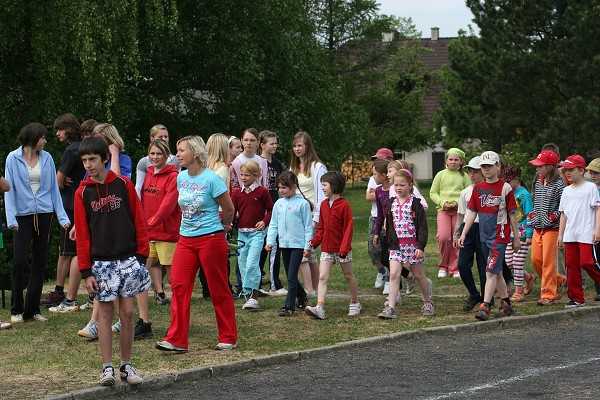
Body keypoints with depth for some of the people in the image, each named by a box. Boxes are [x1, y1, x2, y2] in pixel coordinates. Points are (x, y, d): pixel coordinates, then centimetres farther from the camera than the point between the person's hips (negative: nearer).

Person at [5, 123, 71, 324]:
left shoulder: (46, 158, 6)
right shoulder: (13, 158, -2)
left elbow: (54, 188, 9)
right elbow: (9, 189, -3)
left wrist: (62, 216, 3)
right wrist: (11, 218, -12)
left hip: (44, 215, 3)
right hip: (23, 216, -3)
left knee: (40, 262, 5)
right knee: (20, 262, -8)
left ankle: (33, 309, 12)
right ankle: (16, 310, 3)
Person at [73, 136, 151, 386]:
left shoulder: (124, 185, 1)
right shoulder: (83, 193, 2)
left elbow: (139, 221, 4)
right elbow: (82, 234, 2)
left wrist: (142, 254, -1)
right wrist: (86, 272, -2)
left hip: (127, 259, 0)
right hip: (101, 262, 0)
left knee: (127, 312, 1)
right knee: (105, 314, 1)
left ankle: (126, 366, 10)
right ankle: (107, 368, 5)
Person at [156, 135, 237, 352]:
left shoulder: (211, 179, -13)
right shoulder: (181, 178, 6)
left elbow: (229, 209, -2)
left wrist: (221, 227, 13)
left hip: (211, 239, -6)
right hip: (186, 240, 6)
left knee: (218, 290, 3)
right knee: (179, 286, -3)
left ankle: (228, 338, 15)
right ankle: (176, 340, -1)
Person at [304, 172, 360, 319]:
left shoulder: (344, 205, -13)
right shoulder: (324, 204, 7)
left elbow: (348, 228, -14)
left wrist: (344, 247, -19)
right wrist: (315, 240, 1)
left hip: (342, 248, -5)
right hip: (327, 248, 5)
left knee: (348, 275, 12)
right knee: (322, 277, -7)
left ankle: (355, 302, 30)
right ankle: (320, 308, -15)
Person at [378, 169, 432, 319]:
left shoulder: (415, 203, -8)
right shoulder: (391, 203, 6)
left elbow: (422, 226, -10)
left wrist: (421, 246, -16)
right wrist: (389, 243, 14)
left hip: (413, 244, -3)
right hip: (396, 245, 3)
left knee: (419, 275, 10)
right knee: (393, 274, -10)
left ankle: (428, 302, 30)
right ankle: (390, 307, -14)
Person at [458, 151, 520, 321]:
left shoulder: (505, 188, -6)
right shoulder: (478, 188, 8)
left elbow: (512, 214, -2)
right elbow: (472, 212, 9)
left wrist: (516, 237, 1)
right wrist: (463, 234, 2)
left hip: (500, 235, -6)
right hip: (484, 235, 6)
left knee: (491, 271, -13)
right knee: (496, 272, 14)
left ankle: (485, 307, -16)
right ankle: (506, 305, 26)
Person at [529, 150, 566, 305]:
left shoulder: (558, 185, -11)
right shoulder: (538, 183, 12)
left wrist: (553, 217, -17)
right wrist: (533, 215, 10)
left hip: (551, 228, -8)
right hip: (538, 228, 8)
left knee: (548, 261, -7)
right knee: (535, 259, 7)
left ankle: (549, 294, -1)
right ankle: (559, 280, 27)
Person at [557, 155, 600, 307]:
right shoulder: (566, 191, 16)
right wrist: (560, 234, 15)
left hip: (587, 234, -6)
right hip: (570, 235, 6)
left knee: (587, 262, -14)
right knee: (572, 265, 4)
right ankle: (577, 298, 8)